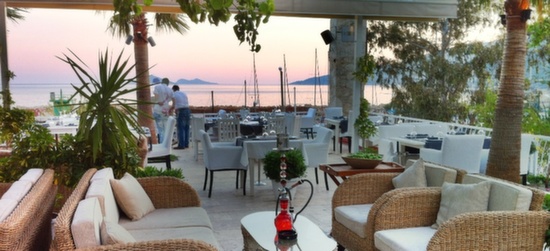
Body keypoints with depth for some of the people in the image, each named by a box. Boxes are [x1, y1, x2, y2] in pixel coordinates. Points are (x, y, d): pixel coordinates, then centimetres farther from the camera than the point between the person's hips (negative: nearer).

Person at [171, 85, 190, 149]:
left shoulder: (174, 95, 2)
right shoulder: (184, 93, 18)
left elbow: (173, 106, 0)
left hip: (180, 111, -6)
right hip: (187, 110, 6)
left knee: (180, 129, -4)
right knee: (186, 128, 10)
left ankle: (181, 145, -6)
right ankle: (186, 144, 13)